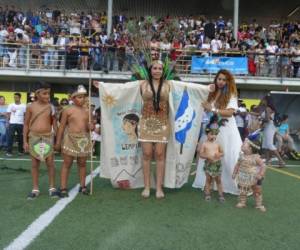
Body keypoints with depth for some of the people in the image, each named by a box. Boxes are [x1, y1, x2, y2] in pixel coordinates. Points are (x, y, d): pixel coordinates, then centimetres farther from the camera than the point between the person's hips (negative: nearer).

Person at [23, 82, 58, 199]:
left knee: (50, 163, 2)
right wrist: (25, 141, 0)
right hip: (34, 138, 0)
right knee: (34, 164, 8)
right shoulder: (30, 107, -2)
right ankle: (35, 189, 17)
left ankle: (52, 188, 13)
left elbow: (54, 124, 7)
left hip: (48, 137, 0)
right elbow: (26, 125, 3)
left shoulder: (50, 107, 0)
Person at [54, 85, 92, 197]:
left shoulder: (87, 111, 7)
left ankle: (82, 186, 21)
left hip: (84, 139, 4)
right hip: (70, 139, -4)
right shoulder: (68, 110, -3)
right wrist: (58, 141, -4)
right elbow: (62, 126, -2)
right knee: (67, 164, 1)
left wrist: (91, 126, -9)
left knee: (82, 163, 10)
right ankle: (63, 188, 6)